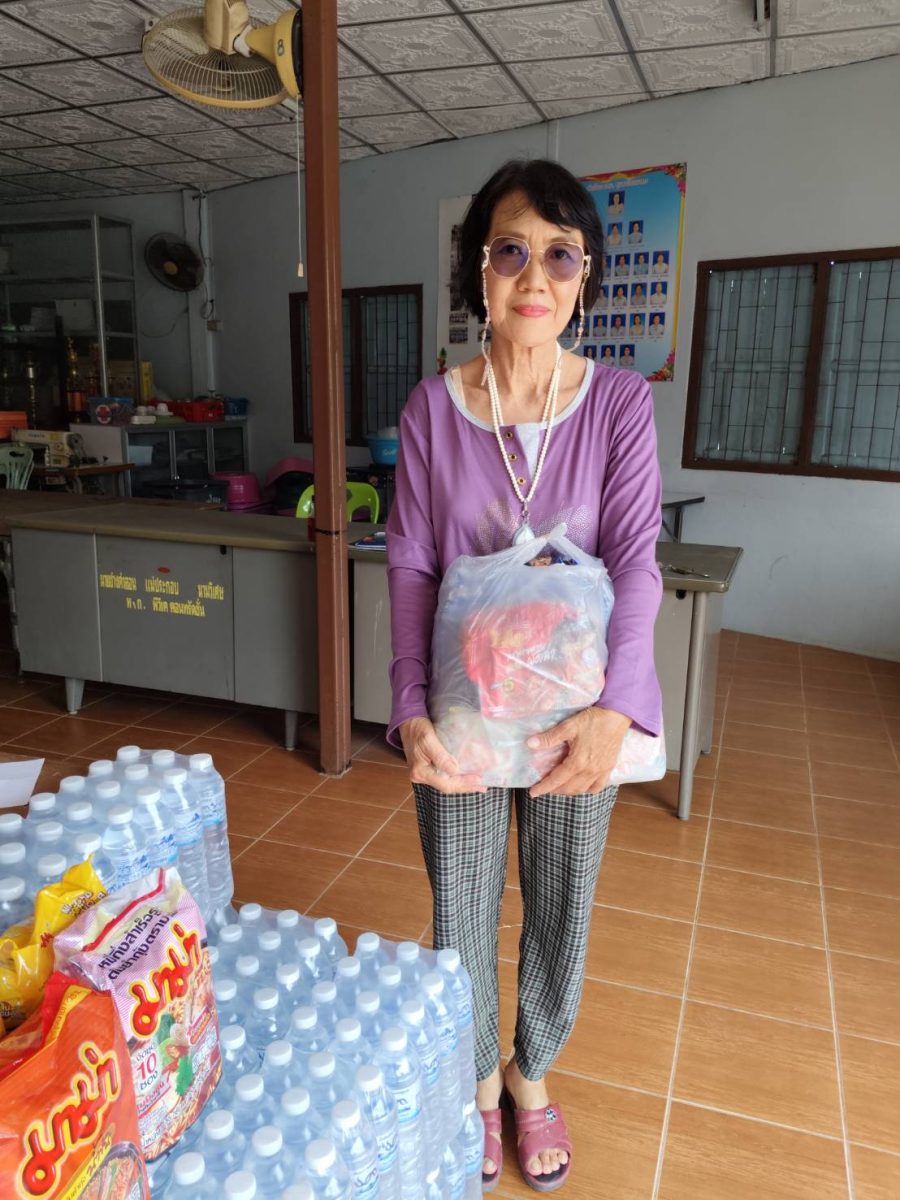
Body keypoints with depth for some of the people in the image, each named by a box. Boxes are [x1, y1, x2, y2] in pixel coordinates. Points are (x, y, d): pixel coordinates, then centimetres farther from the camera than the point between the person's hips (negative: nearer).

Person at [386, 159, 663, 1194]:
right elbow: (410, 566, -6)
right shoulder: (432, 408, -5)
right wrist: (411, 709, -18)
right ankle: (480, 1079, 44)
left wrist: (614, 708, -27)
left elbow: (635, 561, -13)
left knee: (561, 909, 17)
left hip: (580, 711, 0)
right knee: (461, 910, 14)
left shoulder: (619, 403, -6)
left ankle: (533, 1075, 47)